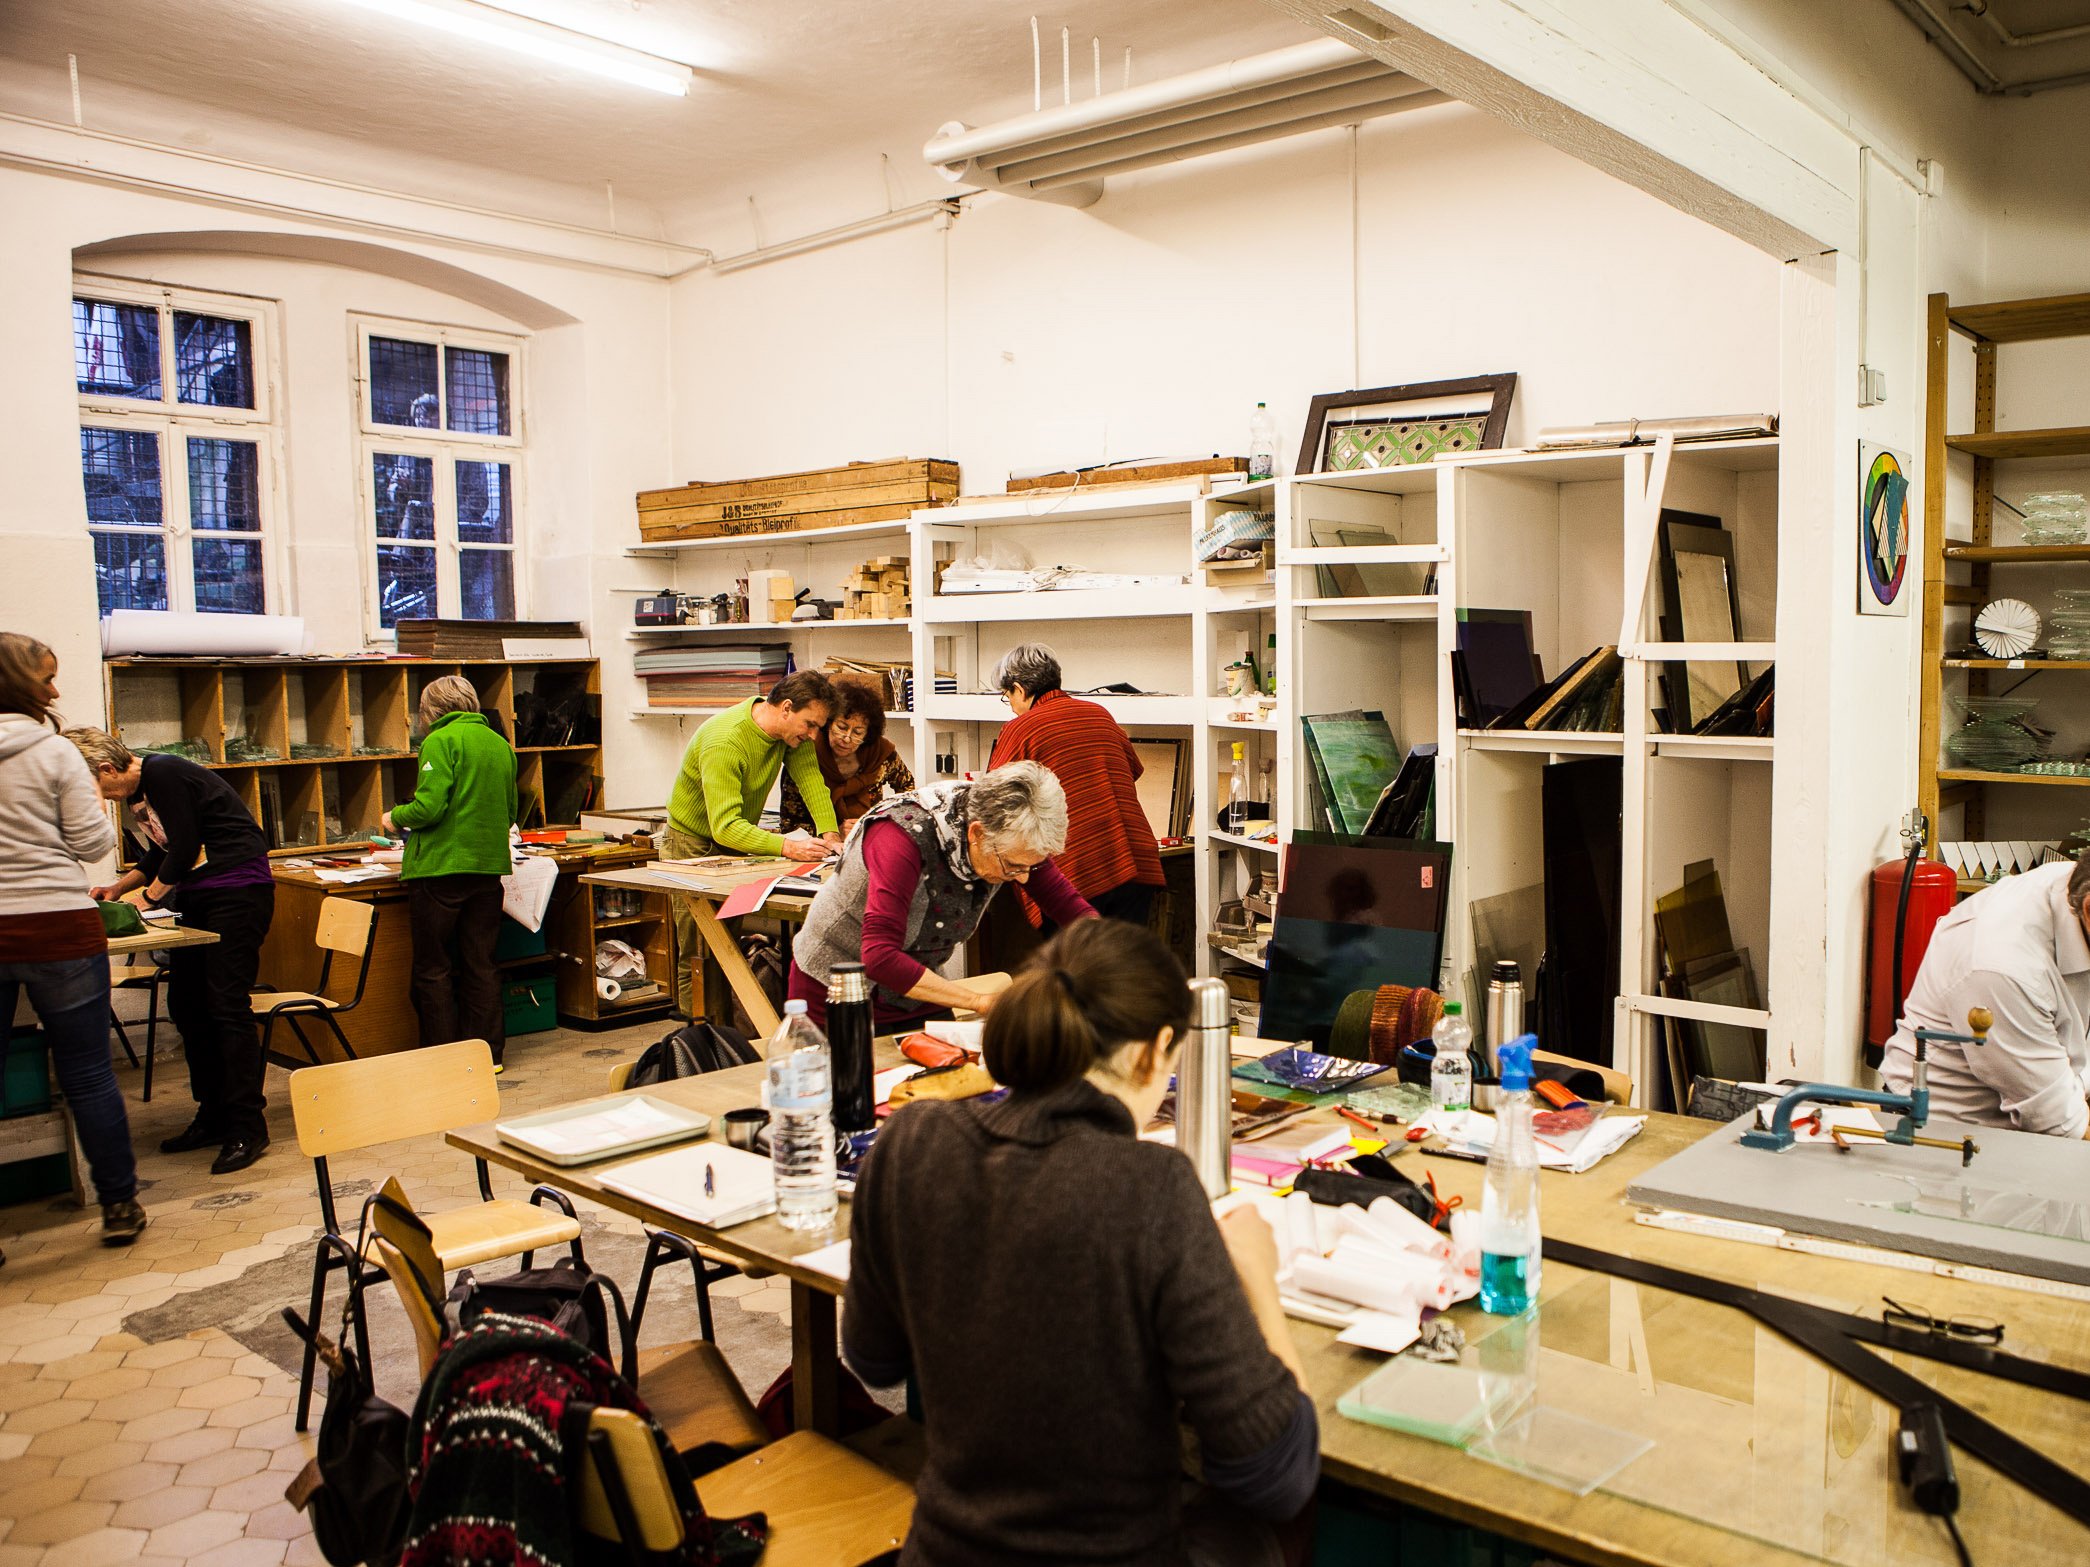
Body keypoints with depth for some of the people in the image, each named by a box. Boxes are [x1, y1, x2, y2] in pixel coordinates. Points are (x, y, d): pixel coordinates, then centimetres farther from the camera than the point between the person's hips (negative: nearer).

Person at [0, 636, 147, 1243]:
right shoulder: (54, 753, -6)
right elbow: (93, 845, -3)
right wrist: (96, 805, 16)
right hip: (58, 930, -2)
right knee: (88, 1075, 8)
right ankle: (119, 1205, 19)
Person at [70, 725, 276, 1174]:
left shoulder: (165, 775, -15)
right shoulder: (139, 794, 13)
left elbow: (185, 847, -15)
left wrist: (146, 900, -4)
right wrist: (117, 887, 15)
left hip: (238, 888, -10)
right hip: (198, 897, 10)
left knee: (226, 1005, -11)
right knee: (186, 1006, 9)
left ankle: (247, 1127, -7)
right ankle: (215, 1116, 18)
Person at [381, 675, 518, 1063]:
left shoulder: (441, 741, -9)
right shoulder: (501, 745, 10)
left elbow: (429, 807, -18)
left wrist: (395, 818, 1)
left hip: (440, 868, -6)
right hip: (489, 867, 6)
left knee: (433, 968, 5)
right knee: (481, 964, 12)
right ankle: (488, 1053, 16)